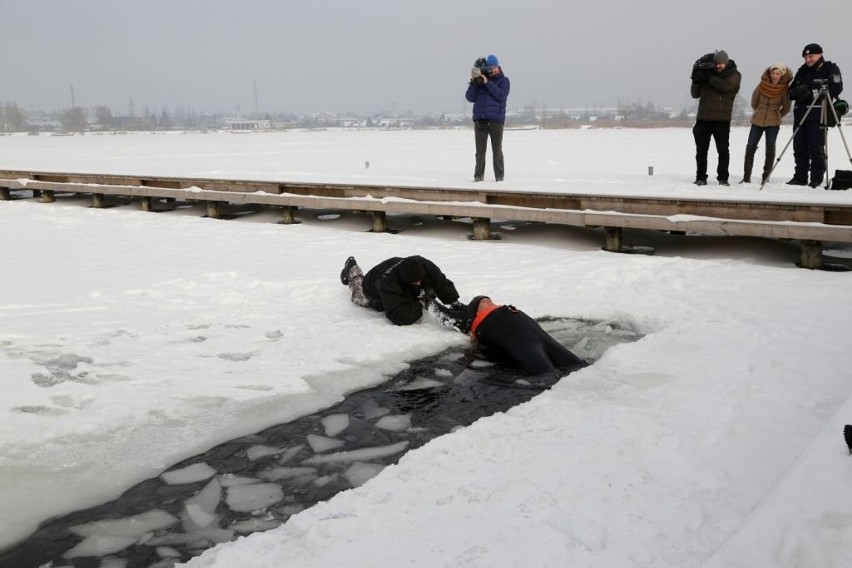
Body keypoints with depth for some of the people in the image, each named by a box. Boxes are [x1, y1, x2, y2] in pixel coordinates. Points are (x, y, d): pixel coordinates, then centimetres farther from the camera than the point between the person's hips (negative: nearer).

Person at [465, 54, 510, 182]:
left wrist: (488, 83, -14)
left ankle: (499, 176, 3)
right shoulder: (479, 80, 13)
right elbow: (470, 98, 5)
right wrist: (474, 82, -8)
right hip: (479, 120, 2)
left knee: (497, 150, -1)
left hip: (496, 120, -2)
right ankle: (478, 175, 8)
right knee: (480, 150, 3)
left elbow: (501, 95, -12)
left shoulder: (503, 80, 7)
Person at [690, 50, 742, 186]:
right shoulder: (707, 73, 16)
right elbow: (695, 94, 14)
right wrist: (696, 81, -4)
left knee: (723, 150, -1)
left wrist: (708, 78, -13)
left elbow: (726, 86, -16)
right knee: (701, 150, 3)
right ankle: (701, 178, 11)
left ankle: (723, 178, 7)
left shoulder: (734, 75, 5)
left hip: (721, 118, -3)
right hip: (703, 118, 3)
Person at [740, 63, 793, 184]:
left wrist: (777, 116, 14)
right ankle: (746, 176, 3)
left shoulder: (785, 88, -9)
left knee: (770, 149, -5)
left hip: (773, 123, -2)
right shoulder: (762, 84, -5)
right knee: (750, 147, -2)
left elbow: (786, 108, 1)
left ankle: (765, 177, 2)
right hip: (757, 120, 2)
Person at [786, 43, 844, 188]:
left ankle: (817, 179, -1)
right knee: (799, 148, 6)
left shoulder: (830, 69, 3)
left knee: (816, 148, -7)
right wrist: (795, 92, -8)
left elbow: (836, 89, -10)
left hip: (818, 116, -6)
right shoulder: (802, 71, 20)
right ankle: (800, 177, 14)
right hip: (800, 115, 6)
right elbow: (790, 92, 18)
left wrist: (812, 93, -19)